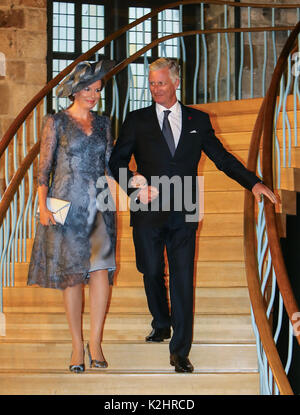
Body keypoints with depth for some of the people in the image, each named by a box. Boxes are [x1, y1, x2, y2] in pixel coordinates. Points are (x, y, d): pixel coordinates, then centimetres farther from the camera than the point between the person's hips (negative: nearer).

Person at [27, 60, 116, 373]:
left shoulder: (102, 123, 13)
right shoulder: (56, 122, 2)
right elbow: (44, 166, 0)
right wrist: (43, 206, -8)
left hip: (99, 204, 3)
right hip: (67, 204, -2)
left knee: (101, 269, -11)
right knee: (72, 273, 1)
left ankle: (95, 341, -1)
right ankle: (77, 345, 11)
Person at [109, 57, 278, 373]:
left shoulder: (197, 120, 8)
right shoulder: (137, 120, 5)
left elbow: (222, 157, 9)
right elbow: (117, 161, 5)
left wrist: (253, 183, -3)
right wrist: (135, 184, -14)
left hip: (183, 214, 0)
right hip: (148, 210, 1)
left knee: (182, 278, -4)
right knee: (152, 272, 12)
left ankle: (180, 350, 1)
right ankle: (161, 325, 39)